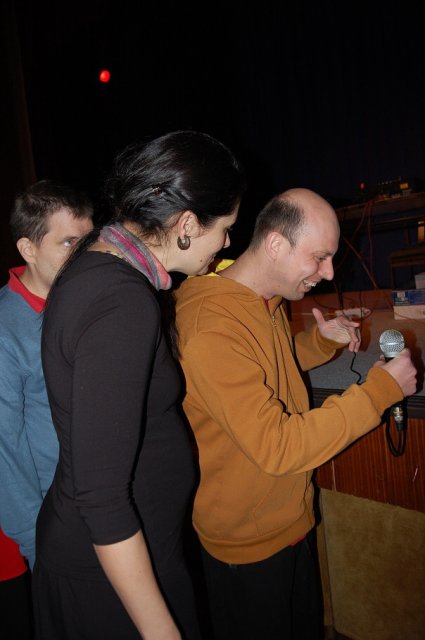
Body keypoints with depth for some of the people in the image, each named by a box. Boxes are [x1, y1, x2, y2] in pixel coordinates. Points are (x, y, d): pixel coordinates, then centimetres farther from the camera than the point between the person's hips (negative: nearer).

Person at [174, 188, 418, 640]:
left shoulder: (267, 302, -1)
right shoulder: (213, 328, -32)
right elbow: (277, 447, -33)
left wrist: (322, 341, -2)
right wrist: (381, 388, -27)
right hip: (249, 542, -7)